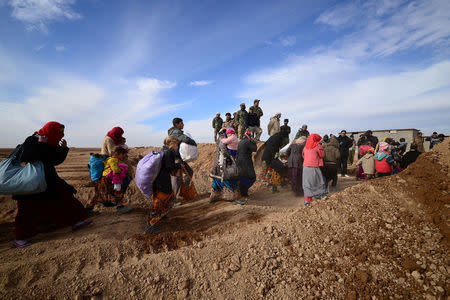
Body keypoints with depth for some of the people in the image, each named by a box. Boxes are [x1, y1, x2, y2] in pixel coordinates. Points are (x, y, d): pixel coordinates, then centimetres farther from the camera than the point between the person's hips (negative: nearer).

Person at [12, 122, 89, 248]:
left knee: (65, 196, 4)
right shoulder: (31, 141, -16)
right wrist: (40, 145, -33)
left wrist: (63, 148, -8)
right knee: (28, 209, -2)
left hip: (48, 179, 7)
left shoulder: (52, 143, 4)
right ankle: (19, 238, 14)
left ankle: (75, 221, 12)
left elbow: (56, 161, 7)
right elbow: (24, 158, -31)